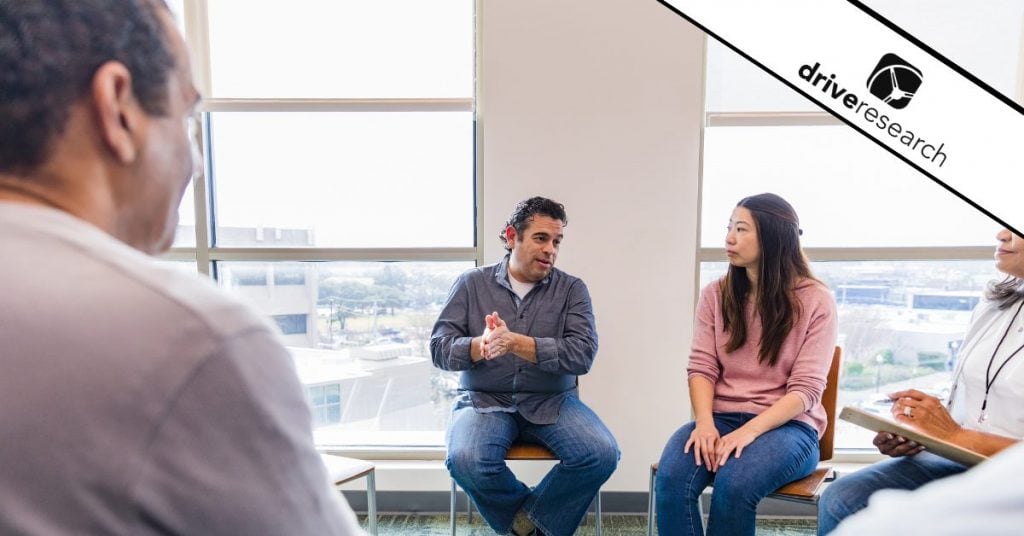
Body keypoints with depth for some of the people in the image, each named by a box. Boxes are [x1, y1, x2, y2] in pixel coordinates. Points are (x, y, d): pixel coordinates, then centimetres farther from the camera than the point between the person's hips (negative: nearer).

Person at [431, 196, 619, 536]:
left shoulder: (572, 289, 3)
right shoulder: (471, 284, 4)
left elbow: (582, 354, -11)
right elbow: (439, 348, -3)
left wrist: (516, 342, -23)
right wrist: (480, 346, -25)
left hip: (552, 403, 1)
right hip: (484, 401, 0)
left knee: (602, 454, -23)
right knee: (464, 460, -29)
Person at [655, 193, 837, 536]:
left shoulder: (815, 300, -3)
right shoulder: (716, 294, 7)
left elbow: (806, 389, -10)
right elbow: (701, 367, 0)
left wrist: (749, 431, -23)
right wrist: (705, 423, -18)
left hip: (787, 425, -2)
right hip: (721, 417, 3)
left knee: (733, 485, -32)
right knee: (671, 478, -28)